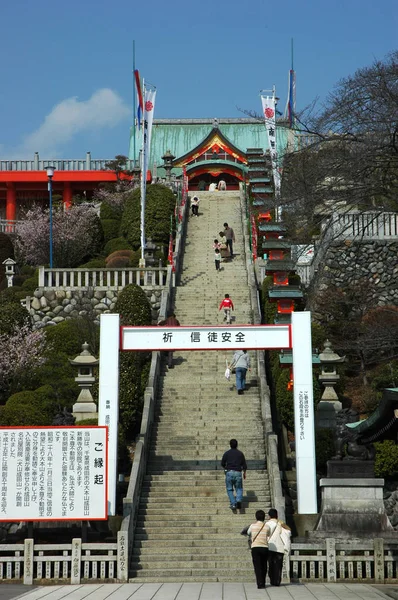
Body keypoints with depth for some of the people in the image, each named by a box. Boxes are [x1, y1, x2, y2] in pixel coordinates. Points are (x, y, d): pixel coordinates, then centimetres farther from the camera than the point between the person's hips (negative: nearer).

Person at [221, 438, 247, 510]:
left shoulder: (226, 453, 3)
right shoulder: (240, 453, 7)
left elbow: (222, 464, 6)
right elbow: (244, 464, 7)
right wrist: (244, 473, 22)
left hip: (229, 472, -1)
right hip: (238, 473, 1)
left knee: (229, 489, 10)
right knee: (239, 489, 12)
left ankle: (233, 504, -2)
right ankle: (238, 500, -15)